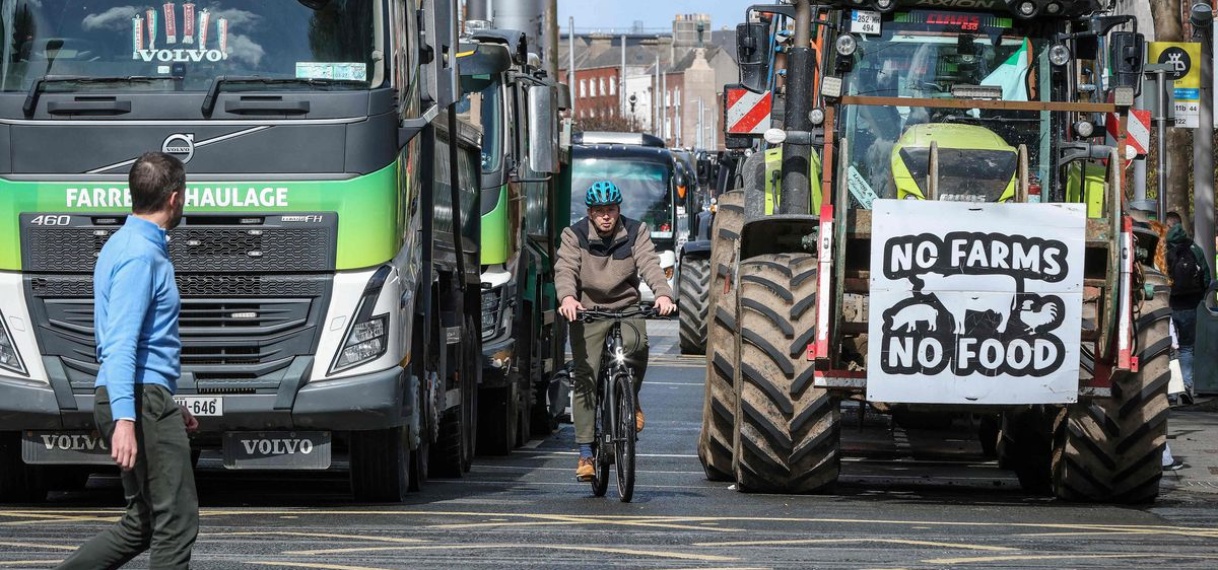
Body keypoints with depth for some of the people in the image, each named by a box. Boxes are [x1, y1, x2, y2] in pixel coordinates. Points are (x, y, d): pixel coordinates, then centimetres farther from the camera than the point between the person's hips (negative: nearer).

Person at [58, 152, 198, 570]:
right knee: (177, 521, -8)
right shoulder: (141, 254, -14)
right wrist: (125, 419, -31)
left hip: (140, 399, 10)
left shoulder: (124, 245, 19)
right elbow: (121, 342, -23)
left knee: (142, 525, 12)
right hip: (142, 399, -10)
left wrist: (167, 406, 32)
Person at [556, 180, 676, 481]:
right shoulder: (574, 236, -2)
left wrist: (663, 294, -33)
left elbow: (650, 265, -13)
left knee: (637, 344, -31)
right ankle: (586, 453, -1)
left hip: (627, 308, 1)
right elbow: (565, 269, -16)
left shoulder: (636, 233, 1)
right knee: (585, 380, -8)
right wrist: (567, 297, -38)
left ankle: (631, 400, -1)